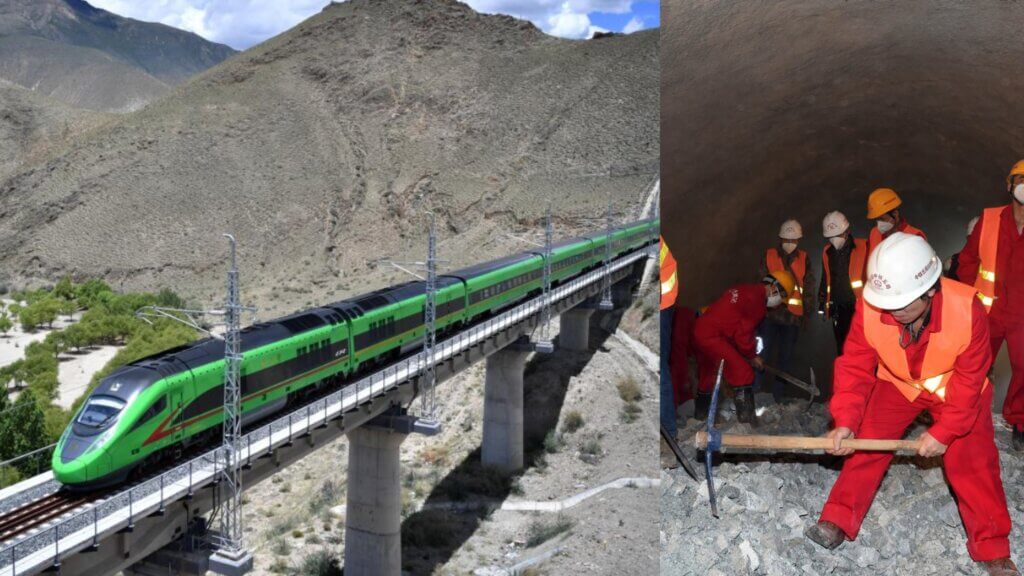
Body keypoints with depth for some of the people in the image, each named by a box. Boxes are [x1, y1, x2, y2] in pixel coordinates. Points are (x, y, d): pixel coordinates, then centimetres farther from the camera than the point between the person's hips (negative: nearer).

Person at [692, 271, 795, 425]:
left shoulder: (745, 290, 19)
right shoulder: (757, 300, -11)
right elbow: (743, 334, -11)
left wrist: (748, 353, 22)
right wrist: (752, 356, 5)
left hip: (700, 331, 10)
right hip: (713, 337, -10)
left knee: (707, 376, 25)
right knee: (743, 374, -9)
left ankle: (701, 415, 40)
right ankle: (747, 421, -10)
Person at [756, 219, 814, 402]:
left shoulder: (803, 258, 6)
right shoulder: (769, 255, 1)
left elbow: (808, 286, 11)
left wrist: (806, 310, 9)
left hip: (793, 316, 2)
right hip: (770, 313, -2)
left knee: (786, 356, 9)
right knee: (763, 351, -6)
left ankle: (778, 393, 19)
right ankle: (754, 389, 3)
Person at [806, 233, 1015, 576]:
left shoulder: (968, 311, -34)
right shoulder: (869, 308, -31)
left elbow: (969, 381, -22)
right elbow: (855, 366, -21)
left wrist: (944, 431, -21)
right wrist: (846, 420, -31)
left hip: (955, 388, -1)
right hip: (897, 384, 2)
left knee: (972, 461, -4)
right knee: (865, 443, -7)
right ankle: (838, 522, 6)